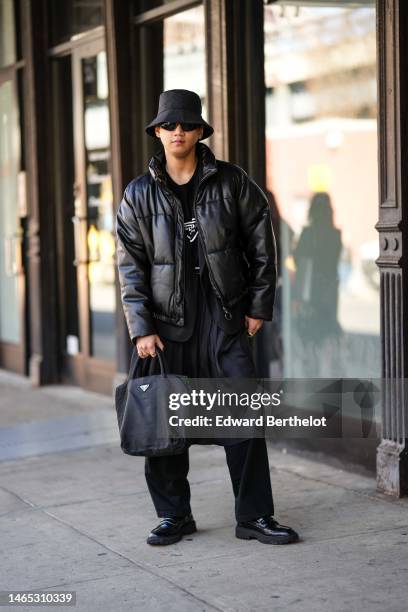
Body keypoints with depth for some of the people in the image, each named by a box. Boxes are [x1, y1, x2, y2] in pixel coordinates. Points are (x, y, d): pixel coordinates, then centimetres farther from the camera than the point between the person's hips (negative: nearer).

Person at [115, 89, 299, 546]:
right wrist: (141, 330, -6)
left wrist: (258, 307, 3)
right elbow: (130, 268, 1)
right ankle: (174, 515, 20)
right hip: (168, 324, 1)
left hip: (225, 319, -1)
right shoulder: (139, 195, 4)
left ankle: (254, 516, 8)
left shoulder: (231, 182, 3)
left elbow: (262, 244, 7)